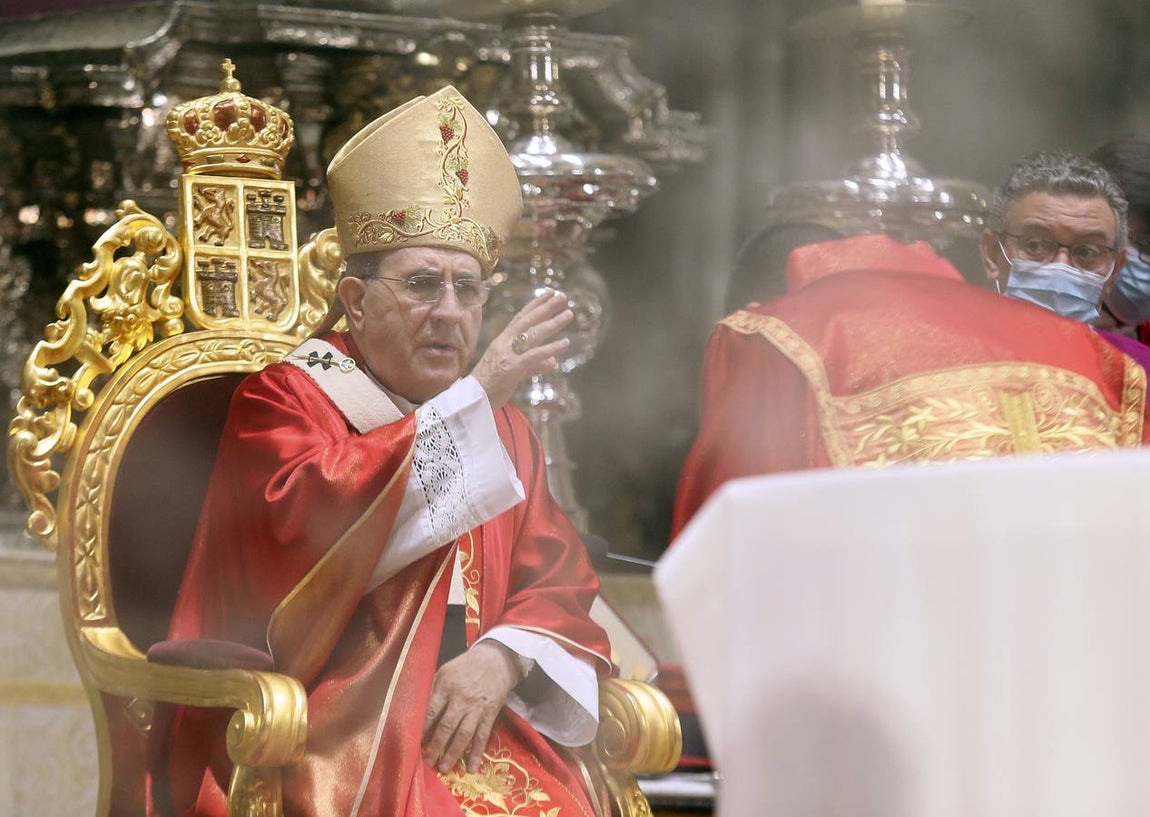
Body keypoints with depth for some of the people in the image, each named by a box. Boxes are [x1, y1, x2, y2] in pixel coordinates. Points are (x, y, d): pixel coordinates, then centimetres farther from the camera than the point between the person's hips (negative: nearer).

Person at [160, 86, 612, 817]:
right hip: (326, 727, -5)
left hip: (474, 721, 5)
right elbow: (303, 516, -16)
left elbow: (560, 582, 15)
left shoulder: (504, 432, 21)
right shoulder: (281, 400, 5)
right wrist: (471, 397, -14)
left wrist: (502, 658, -9)